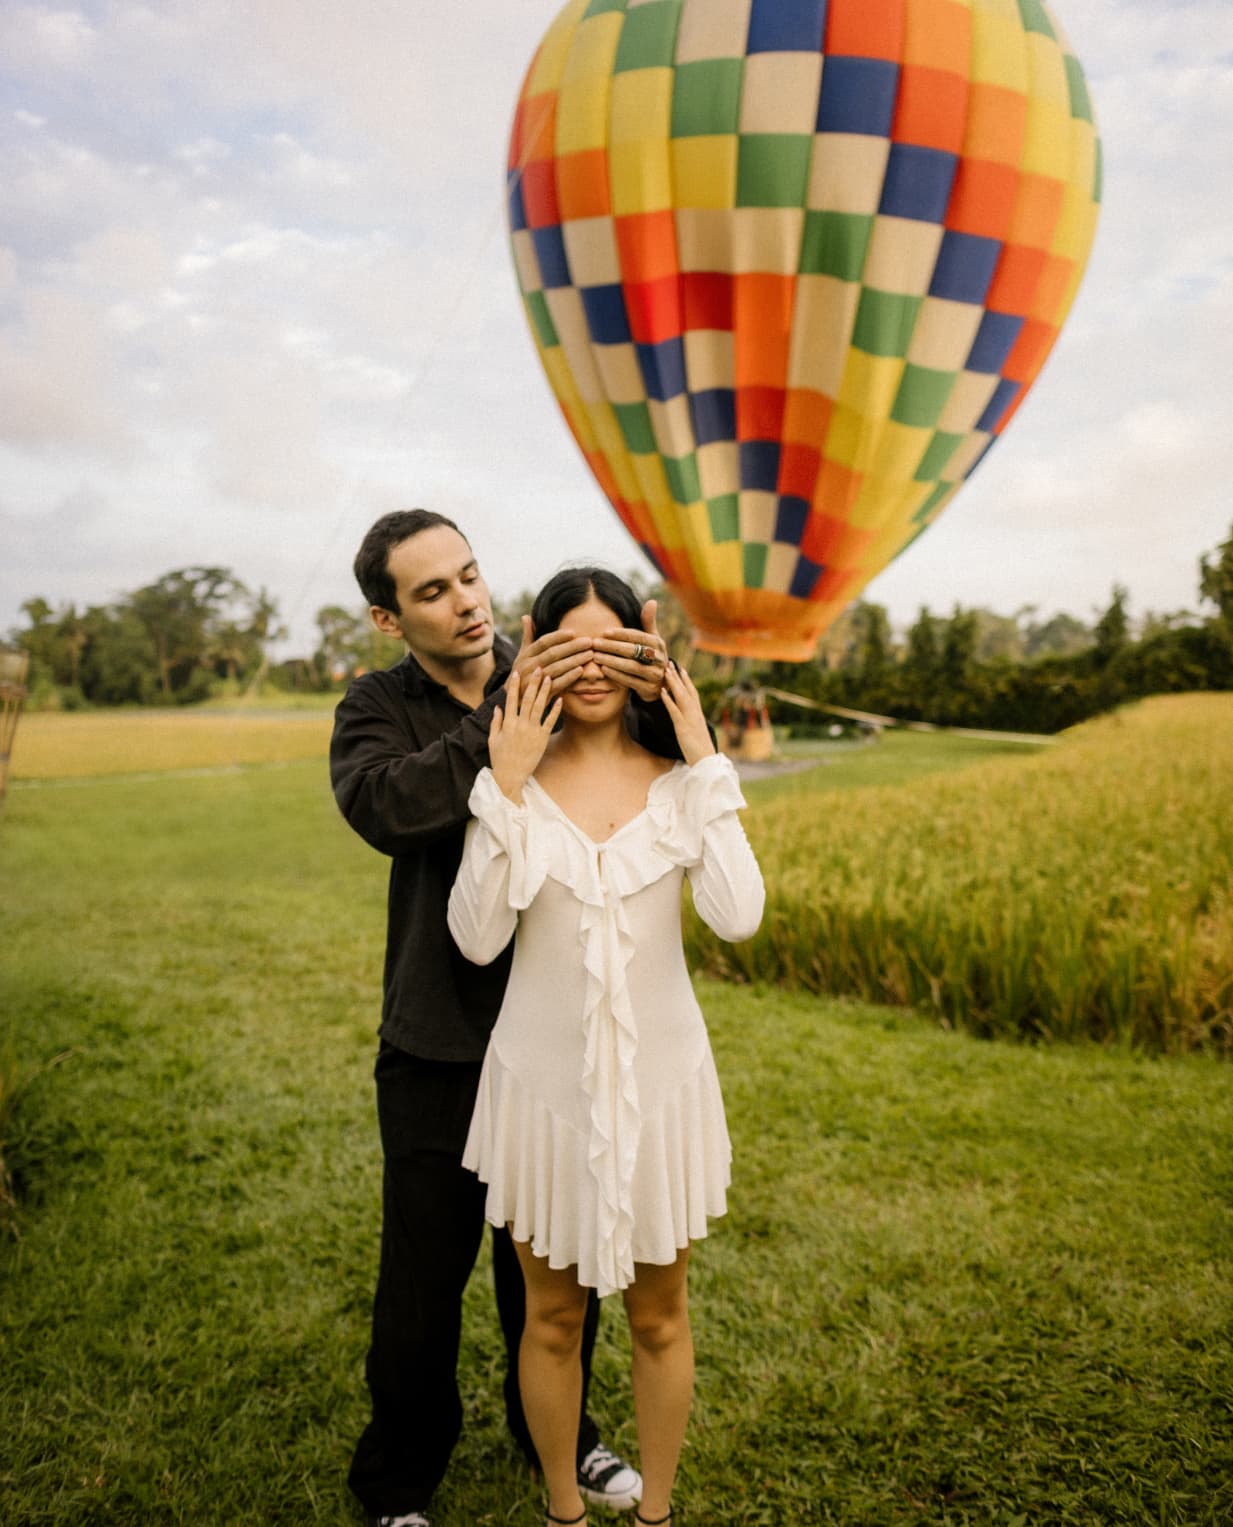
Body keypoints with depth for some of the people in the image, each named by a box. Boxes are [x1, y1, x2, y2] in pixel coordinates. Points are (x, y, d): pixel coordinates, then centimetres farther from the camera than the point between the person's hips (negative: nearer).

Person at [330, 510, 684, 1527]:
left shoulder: (566, 679, -3)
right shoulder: (378, 709, -4)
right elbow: (385, 806, -25)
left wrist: (659, 700, -31)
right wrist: (507, 715, -35)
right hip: (441, 1044, -1)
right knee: (425, 1272, 12)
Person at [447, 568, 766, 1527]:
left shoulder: (680, 777, -6)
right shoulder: (515, 778, -7)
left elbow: (738, 917, -18)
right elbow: (478, 938, -15)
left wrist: (708, 766, -18)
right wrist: (506, 789, -20)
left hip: (660, 1080, 1)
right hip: (545, 1081, 0)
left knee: (659, 1317, 18)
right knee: (553, 1319, 18)